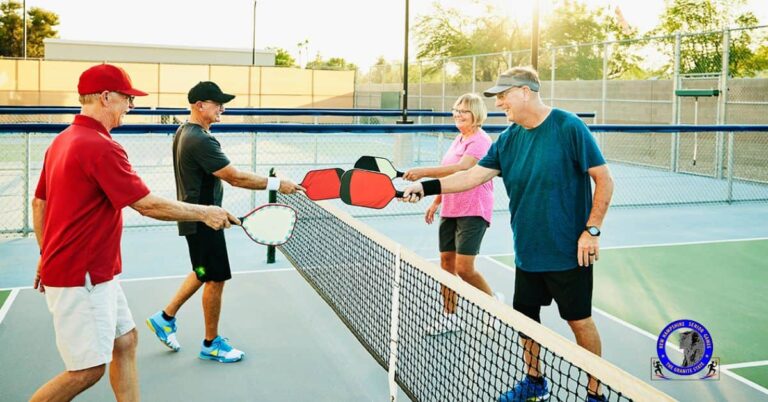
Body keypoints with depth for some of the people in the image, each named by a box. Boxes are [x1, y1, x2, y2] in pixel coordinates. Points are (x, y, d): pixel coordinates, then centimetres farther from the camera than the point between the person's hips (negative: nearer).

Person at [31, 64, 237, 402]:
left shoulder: (62, 140, 9)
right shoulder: (101, 147, -21)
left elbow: (38, 203, 16)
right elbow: (148, 205, -22)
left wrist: (48, 255, 24)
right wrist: (204, 213, -11)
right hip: (80, 279, -10)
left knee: (125, 341, 15)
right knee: (87, 370, -1)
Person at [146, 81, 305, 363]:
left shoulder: (184, 132, 8)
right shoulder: (201, 141, -25)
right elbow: (236, 178, -28)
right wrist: (276, 184, -23)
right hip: (203, 220, -10)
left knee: (203, 274, 22)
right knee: (216, 279, 3)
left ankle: (166, 318, 32)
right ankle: (211, 344, 17)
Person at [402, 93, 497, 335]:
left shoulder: (480, 141, -13)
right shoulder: (458, 139, 15)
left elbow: (461, 168, -30)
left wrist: (424, 172, -37)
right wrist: (436, 202, 19)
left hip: (473, 213, -8)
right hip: (450, 211, 8)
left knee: (464, 268, -11)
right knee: (446, 262, 7)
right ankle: (449, 317, 18)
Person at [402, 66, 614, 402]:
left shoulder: (569, 128, -13)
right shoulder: (508, 140, 4)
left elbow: (604, 179, -10)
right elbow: (474, 175, 2)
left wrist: (592, 230, -14)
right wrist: (426, 187, -9)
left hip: (568, 253, -6)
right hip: (527, 251, 6)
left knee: (580, 321, 5)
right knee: (525, 317, 16)